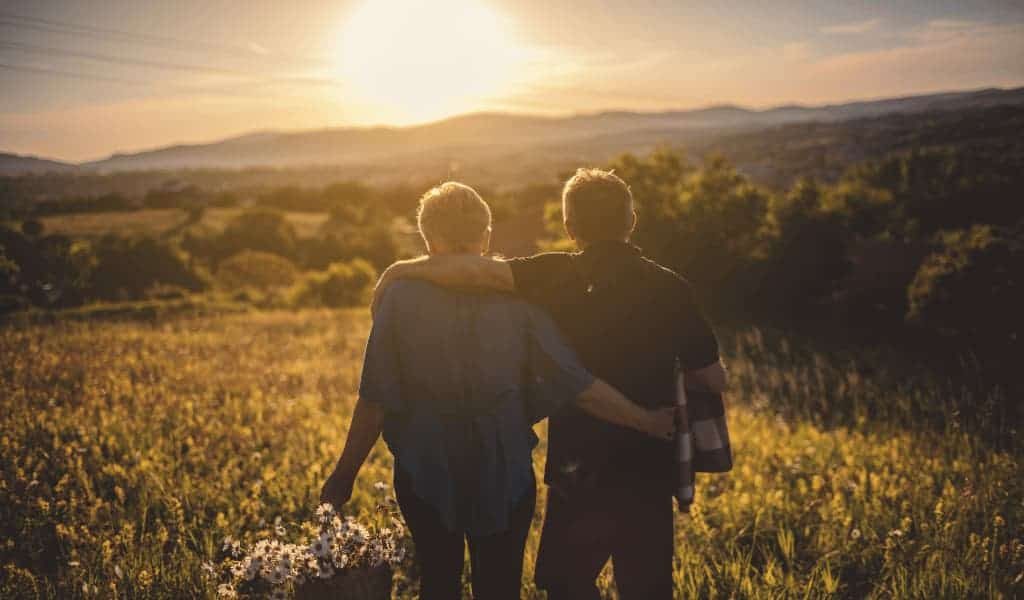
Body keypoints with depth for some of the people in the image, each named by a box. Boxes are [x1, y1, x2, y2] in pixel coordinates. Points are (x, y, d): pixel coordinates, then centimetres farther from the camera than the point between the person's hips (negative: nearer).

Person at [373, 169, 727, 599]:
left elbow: (477, 270, -25)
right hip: (650, 473, 2)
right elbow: (714, 380, 1)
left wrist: (402, 269, -11)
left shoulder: (559, 278, -11)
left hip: (580, 473, -2)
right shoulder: (670, 288, -5)